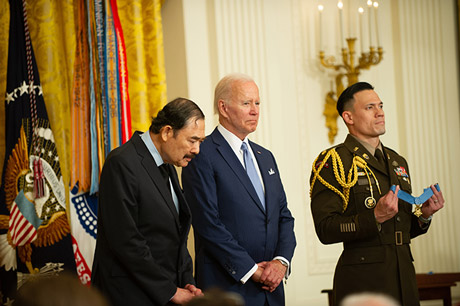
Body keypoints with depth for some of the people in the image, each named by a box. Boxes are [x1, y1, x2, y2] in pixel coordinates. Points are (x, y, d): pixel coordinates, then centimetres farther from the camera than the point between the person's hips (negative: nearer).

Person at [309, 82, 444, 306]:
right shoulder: (332, 162, -5)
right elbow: (325, 230, -13)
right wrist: (375, 217, -22)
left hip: (403, 276, 6)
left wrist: (424, 214, 3)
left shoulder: (398, 162, 17)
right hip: (361, 277, -6)